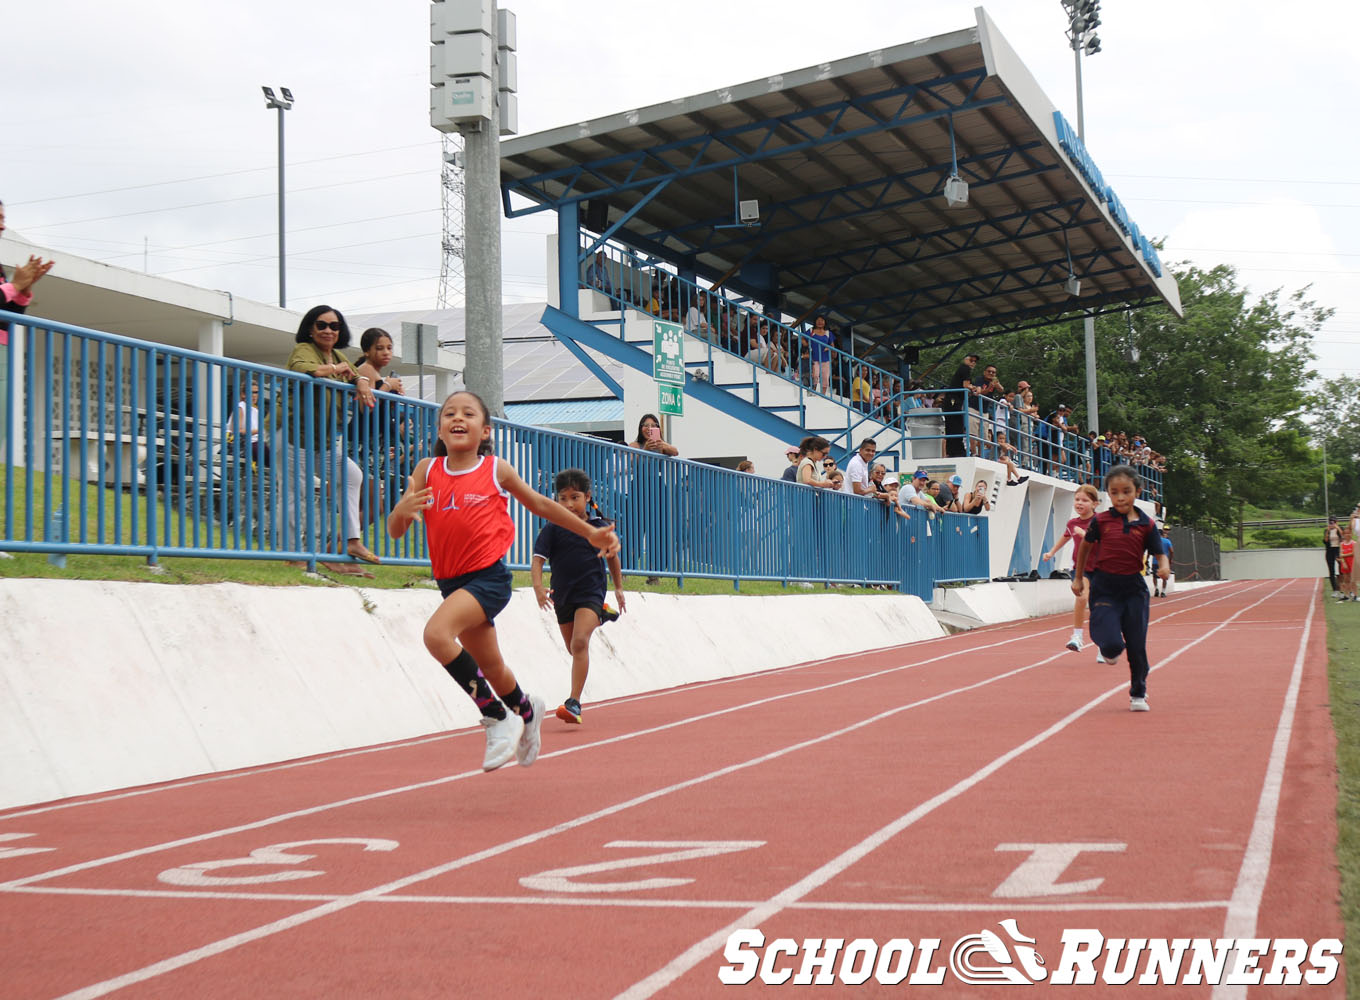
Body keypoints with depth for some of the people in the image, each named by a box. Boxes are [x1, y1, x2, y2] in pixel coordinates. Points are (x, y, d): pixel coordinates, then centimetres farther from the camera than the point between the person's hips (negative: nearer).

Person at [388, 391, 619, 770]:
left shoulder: (495, 470, -2)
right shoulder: (427, 471, 2)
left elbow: (540, 504, 13)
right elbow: (395, 532, 1)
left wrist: (591, 533, 15)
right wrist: (402, 509, -22)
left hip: (489, 578, -4)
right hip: (451, 582, 4)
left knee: (437, 633, -29)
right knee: (491, 668, 20)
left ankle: (499, 718, -15)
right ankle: (526, 711, 53)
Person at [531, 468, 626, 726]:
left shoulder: (599, 527, -3)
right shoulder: (552, 530, -5)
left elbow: (612, 555, 15)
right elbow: (538, 560, -13)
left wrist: (619, 588, 22)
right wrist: (538, 587, -31)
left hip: (591, 593, -3)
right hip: (562, 596, 3)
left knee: (580, 642, -24)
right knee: (574, 650, 18)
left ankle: (574, 702, -27)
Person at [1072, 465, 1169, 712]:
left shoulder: (1146, 525, -2)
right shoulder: (1101, 521, -3)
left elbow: (1160, 554, 3)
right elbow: (1086, 546, 12)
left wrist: (1164, 567, -20)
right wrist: (1078, 578, 17)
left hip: (1134, 588, 1)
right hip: (1104, 588, -1)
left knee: (1137, 646, 6)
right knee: (1112, 644, -14)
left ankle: (1138, 693, 27)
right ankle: (1108, 649, 25)